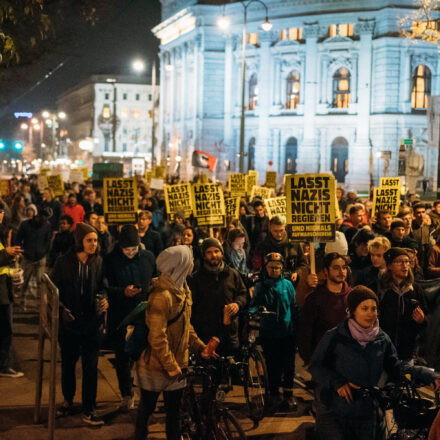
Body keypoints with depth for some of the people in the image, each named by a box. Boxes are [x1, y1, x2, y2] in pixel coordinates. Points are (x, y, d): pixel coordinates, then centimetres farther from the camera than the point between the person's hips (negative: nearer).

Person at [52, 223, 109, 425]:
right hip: (69, 322, 0)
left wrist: (104, 299, -12)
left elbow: (102, 286, 8)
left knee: (91, 366, -1)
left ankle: (89, 410, 7)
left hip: (92, 322, 0)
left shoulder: (99, 262, -1)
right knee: (68, 363, 14)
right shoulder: (63, 262, -6)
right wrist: (62, 309, -13)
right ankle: (68, 400, 35)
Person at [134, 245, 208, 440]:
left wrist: (200, 347, 6)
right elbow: (157, 337, -24)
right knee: (147, 408, 10)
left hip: (176, 366, 8)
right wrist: (171, 366, -20)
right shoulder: (162, 296, -24)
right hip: (157, 366, -8)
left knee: (174, 411, 15)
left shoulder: (183, 290, 6)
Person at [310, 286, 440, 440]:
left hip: (367, 413, 4)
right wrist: (337, 382, -21)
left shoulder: (382, 339, 4)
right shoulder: (334, 337, -8)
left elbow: (395, 367, 5)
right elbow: (316, 366, -6)